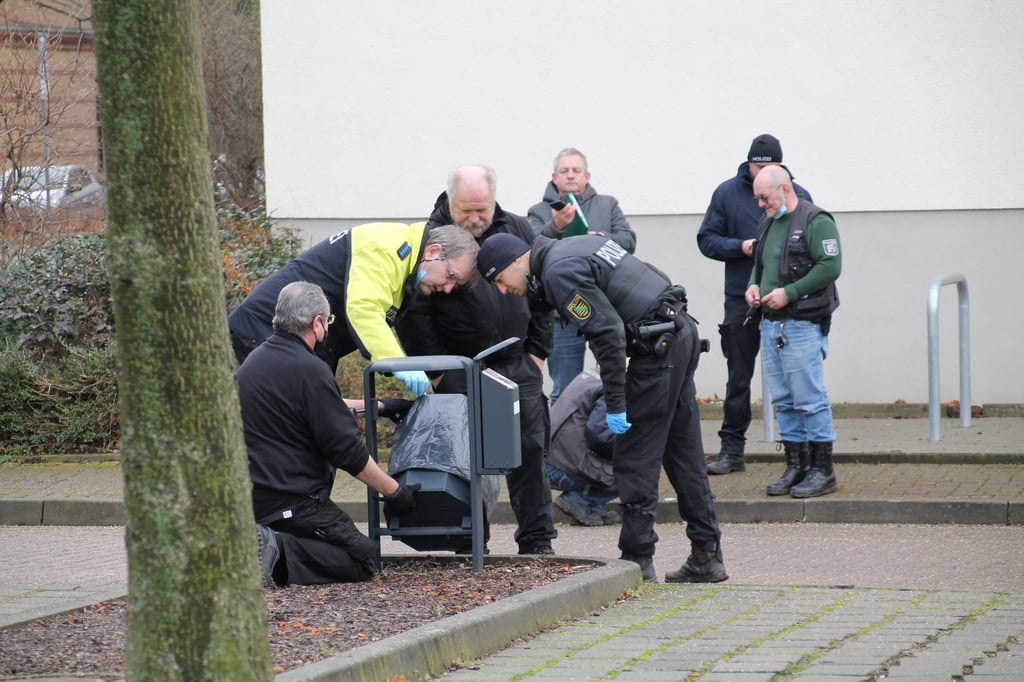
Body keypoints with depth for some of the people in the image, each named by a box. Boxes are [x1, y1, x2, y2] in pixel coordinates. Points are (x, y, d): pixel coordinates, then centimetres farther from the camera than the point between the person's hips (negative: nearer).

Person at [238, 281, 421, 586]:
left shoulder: (254, 360, 13)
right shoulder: (310, 370, -15)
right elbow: (347, 451, -13)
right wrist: (394, 492, -2)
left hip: (249, 500, 9)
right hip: (292, 502, -9)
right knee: (363, 559, -3)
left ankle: (261, 549, -1)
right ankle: (280, 554, -22)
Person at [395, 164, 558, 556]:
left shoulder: (518, 231, 7)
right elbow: (413, 314, -6)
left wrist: (537, 351, 9)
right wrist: (435, 369, -9)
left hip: (518, 365, 4)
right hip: (458, 372, -4)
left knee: (530, 449, 4)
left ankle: (537, 539, 13)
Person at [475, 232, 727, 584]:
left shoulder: (559, 273, -13)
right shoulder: (573, 247, 17)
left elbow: (608, 333, -20)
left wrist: (615, 404, -17)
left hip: (658, 346, -10)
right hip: (682, 333, 10)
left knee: (634, 459, -3)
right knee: (684, 456, 13)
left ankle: (637, 559, 0)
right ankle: (706, 556, 16)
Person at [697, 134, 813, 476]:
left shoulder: (797, 195, 1)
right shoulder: (728, 193, 3)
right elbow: (707, 239, 4)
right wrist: (740, 247, -12)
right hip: (742, 298, 1)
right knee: (739, 378, 6)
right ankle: (731, 450, 11)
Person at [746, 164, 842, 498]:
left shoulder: (815, 221, -9)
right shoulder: (768, 224, 18)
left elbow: (830, 266, -17)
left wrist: (789, 292, -18)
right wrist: (754, 284, 8)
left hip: (803, 324, -9)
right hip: (771, 323, 9)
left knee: (810, 400, -7)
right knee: (783, 401, 10)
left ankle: (822, 471, -1)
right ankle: (795, 468, 16)